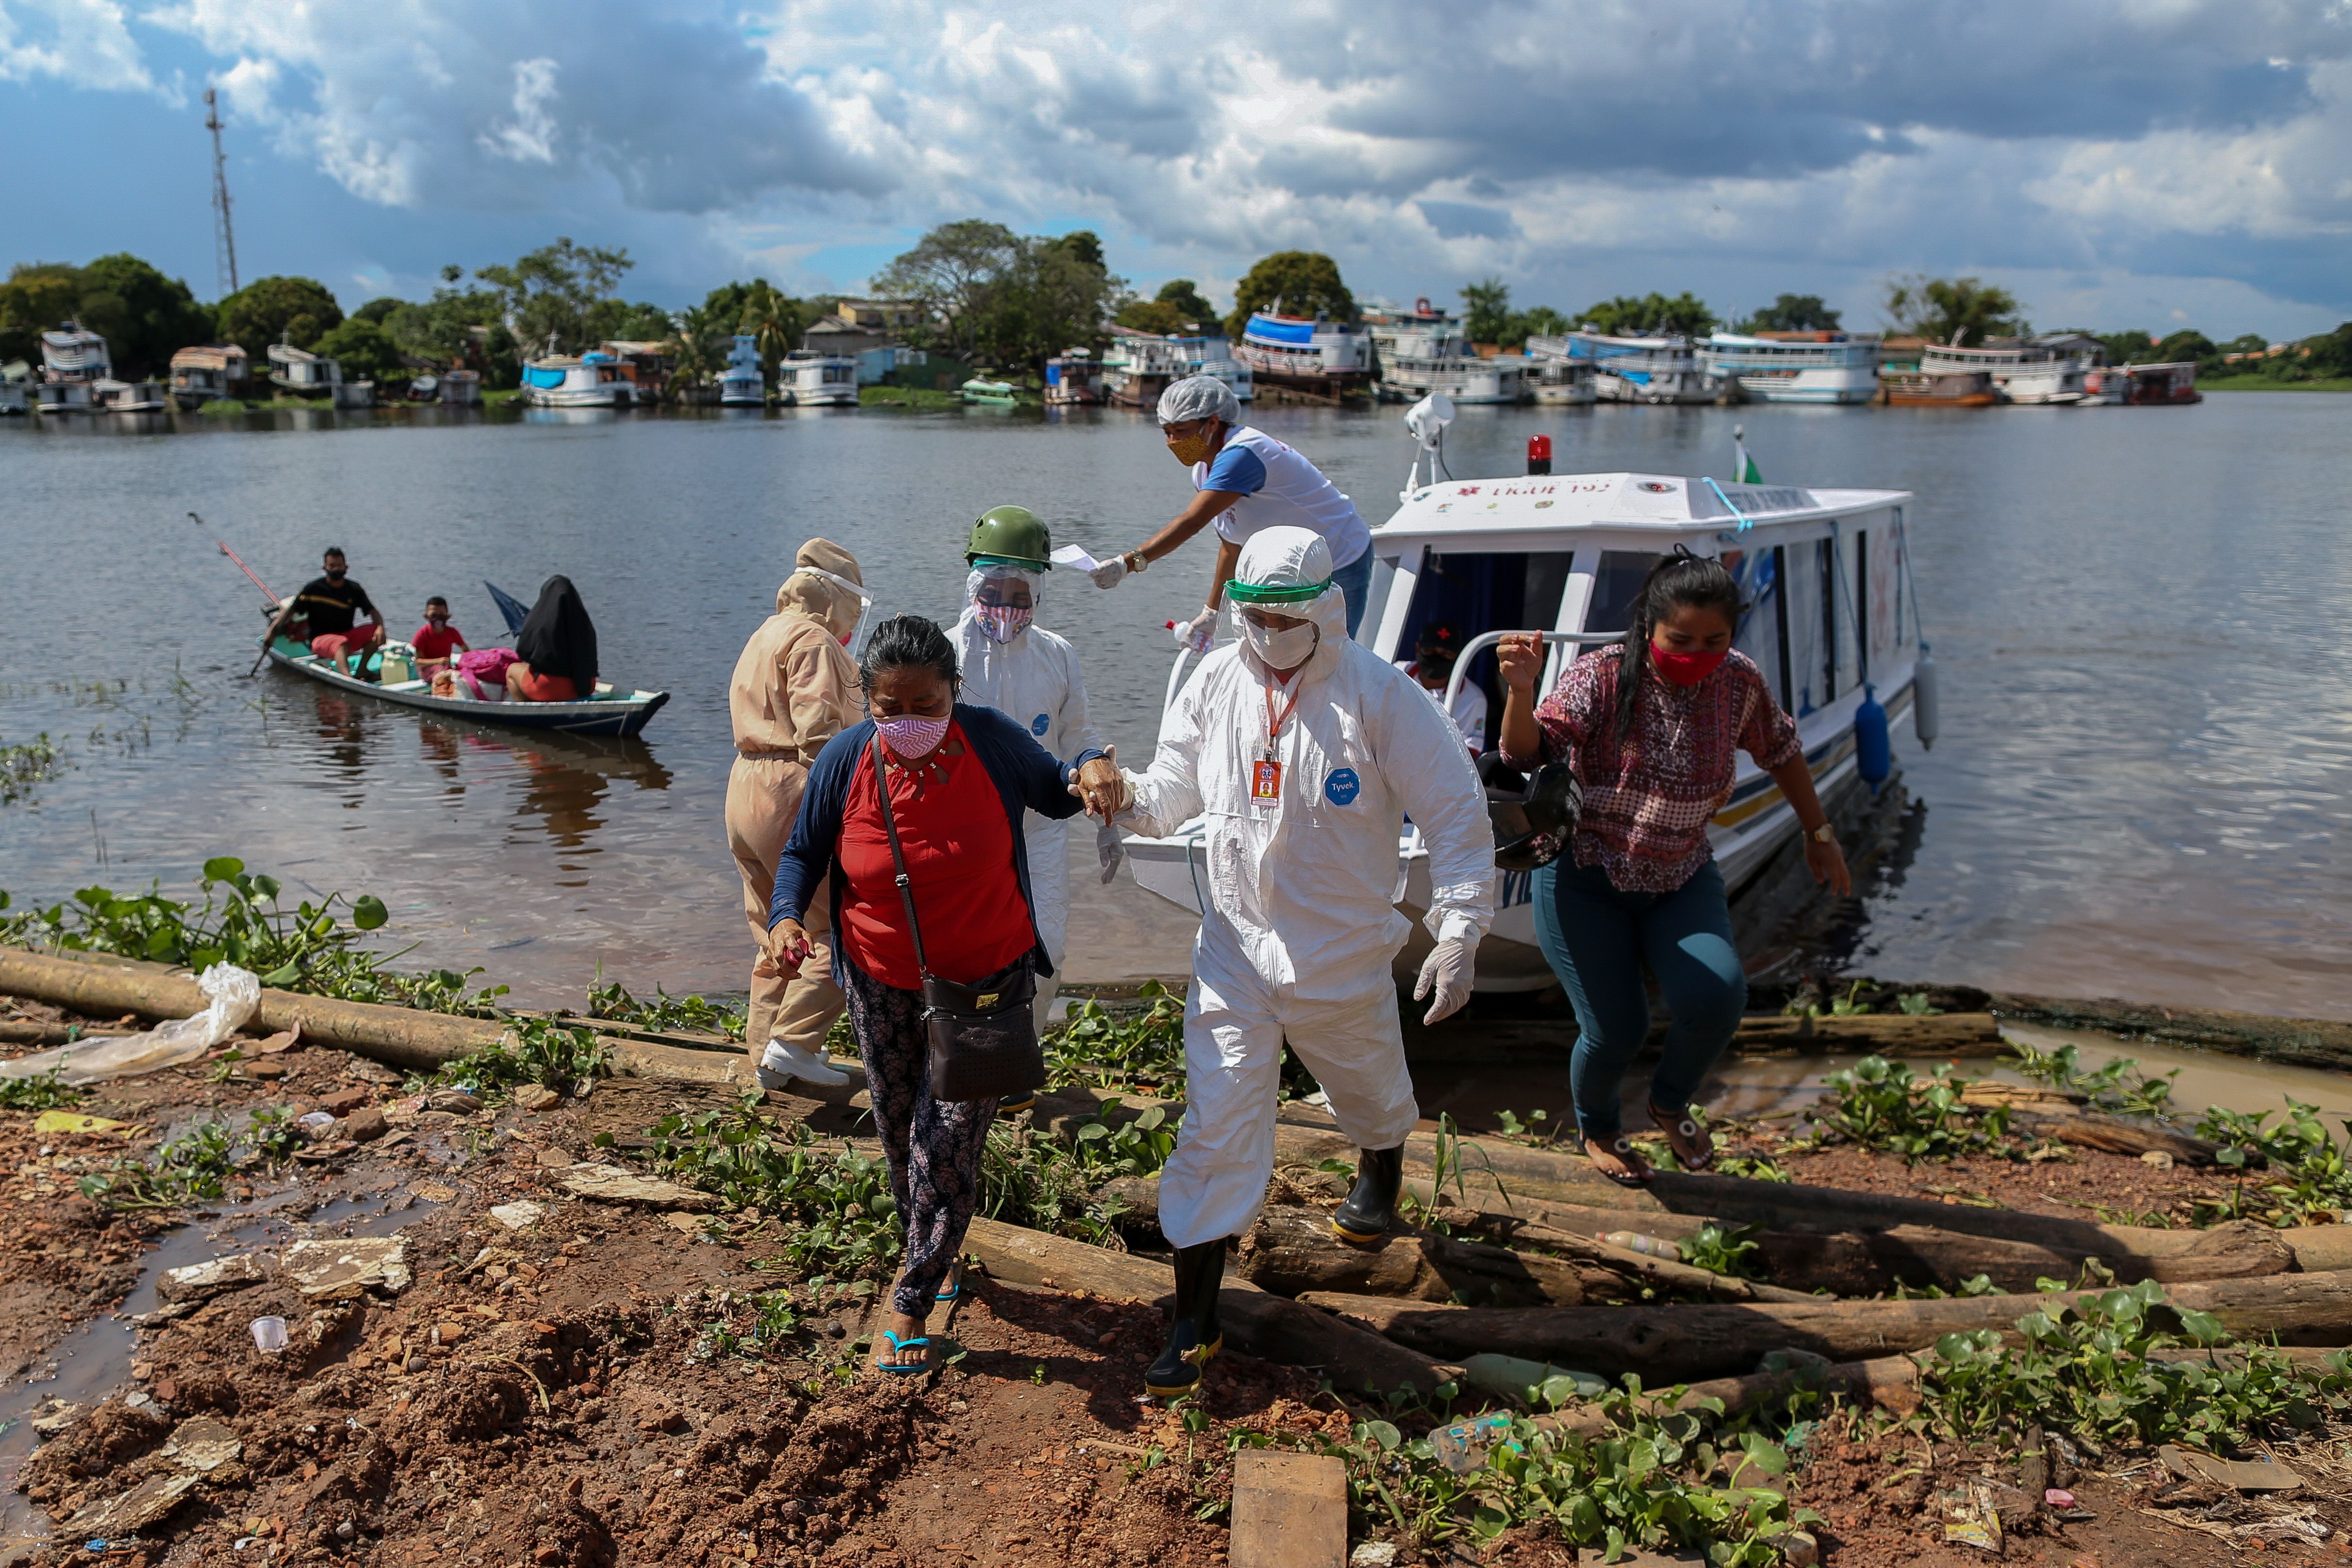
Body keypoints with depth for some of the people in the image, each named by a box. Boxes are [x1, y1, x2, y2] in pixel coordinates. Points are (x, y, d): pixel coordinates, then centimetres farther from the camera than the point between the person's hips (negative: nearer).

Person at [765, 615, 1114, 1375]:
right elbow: (804, 852, 1)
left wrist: (1089, 768, -21)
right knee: (901, 1137, 18)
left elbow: (1053, 792, 2)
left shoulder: (991, 741, -18)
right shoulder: (845, 760, -15)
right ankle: (932, 1256, 45)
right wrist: (786, 915, -19)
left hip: (987, 977, -2)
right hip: (882, 983, 3)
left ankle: (913, 1302, 12)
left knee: (949, 1142, -7)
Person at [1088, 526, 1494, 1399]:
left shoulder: (1378, 695, -15)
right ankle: (1194, 1323, 8)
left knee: (1370, 1094, 24)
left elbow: (1458, 818, -11)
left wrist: (1458, 937, -14)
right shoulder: (1216, 685, -4)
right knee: (1215, 1126, -3)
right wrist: (1129, 799, -19)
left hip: (1345, 954, -1)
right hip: (1234, 947, 1)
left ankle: (1380, 1172, 62)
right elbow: (1173, 790, 5)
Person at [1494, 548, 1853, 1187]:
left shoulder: (1739, 683, -7)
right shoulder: (1601, 677, -18)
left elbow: (1779, 750, 13)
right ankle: (1597, 1128, 29)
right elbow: (1526, 754, -30)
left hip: (1681, 879, 3)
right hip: (1586, 877, -3)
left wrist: (1819, 834, 20)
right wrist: (1521, 690, -50)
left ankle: (1671, 1102, 15)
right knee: (1615, 1029, -7)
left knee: (1717, 997, -19)